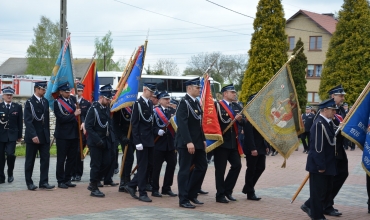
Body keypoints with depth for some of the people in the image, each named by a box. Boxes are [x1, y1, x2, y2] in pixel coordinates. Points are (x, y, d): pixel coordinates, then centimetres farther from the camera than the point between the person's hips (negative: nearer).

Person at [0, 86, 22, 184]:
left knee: (10, 154, -15)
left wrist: (20, 135, 6)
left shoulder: (18, 107, 5)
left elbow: (20, 122, 7)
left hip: (12, 135, -1)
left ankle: (10, 173, 8)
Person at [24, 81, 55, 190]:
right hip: (33, 136, -5)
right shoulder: (30, 102, -9)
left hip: (45, 136, 5)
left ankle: (44, 182, 3)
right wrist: (33, 135, -24)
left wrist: (48, 134, 11)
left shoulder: (45, 101, 10)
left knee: (45, 159, 0)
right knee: (30, 160, 5)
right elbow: (28, 121, -16)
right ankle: (29, 182, 15)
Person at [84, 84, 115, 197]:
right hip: (95, 143, -7)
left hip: (105, 142, 7)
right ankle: (94, 189, 9)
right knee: (95, 165, -1)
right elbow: (88, 126, -15)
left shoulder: (107, 109, 11)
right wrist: (97, 140, -19)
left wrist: (110, 139, 4)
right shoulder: (93, 109, -11)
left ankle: (93, 183, 22)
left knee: (106, 164, 6)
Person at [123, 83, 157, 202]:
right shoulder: (138, 104, -9)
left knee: (148, 165, 9)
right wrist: (137, 142, -17)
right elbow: (134, 124, -13)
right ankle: (142, 193, 4)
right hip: (142, 140, -8)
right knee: (143, 167, -3)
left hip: (150, 140, 8)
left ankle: (131, 185, 21)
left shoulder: (150, 103, 13)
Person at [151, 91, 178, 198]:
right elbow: (151, 126, -7)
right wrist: (157, 131, -23)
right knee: (156, 167, 1)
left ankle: (167, 188, 19)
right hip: (159, 143, -5)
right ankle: (155, 190, 10)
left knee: (171, 165, 6)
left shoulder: (173, 111, 12)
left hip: (171, 143, 5)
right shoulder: (154, 111, -3)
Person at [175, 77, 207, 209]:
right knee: (185, 170, -2)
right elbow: (182, 124, -21)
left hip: (198, 142, 9)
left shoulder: (196, 103, 14)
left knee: (202, 166, 11)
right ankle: (183, 200, 5)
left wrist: (203, 139, 15)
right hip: (186, 143, -9)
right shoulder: (184, 103, -13)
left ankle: (192, 194, 22)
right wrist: (188, 142, -27)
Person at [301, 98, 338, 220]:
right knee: (319, 190, 2)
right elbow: (318, 147, -23)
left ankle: (308, 206, 32)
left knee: (327, 189, 18)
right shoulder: (319, 124, -21)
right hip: (319, 165, -10)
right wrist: (321, 166, -22)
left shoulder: (328, 122, 9)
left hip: (327, 164, 10)